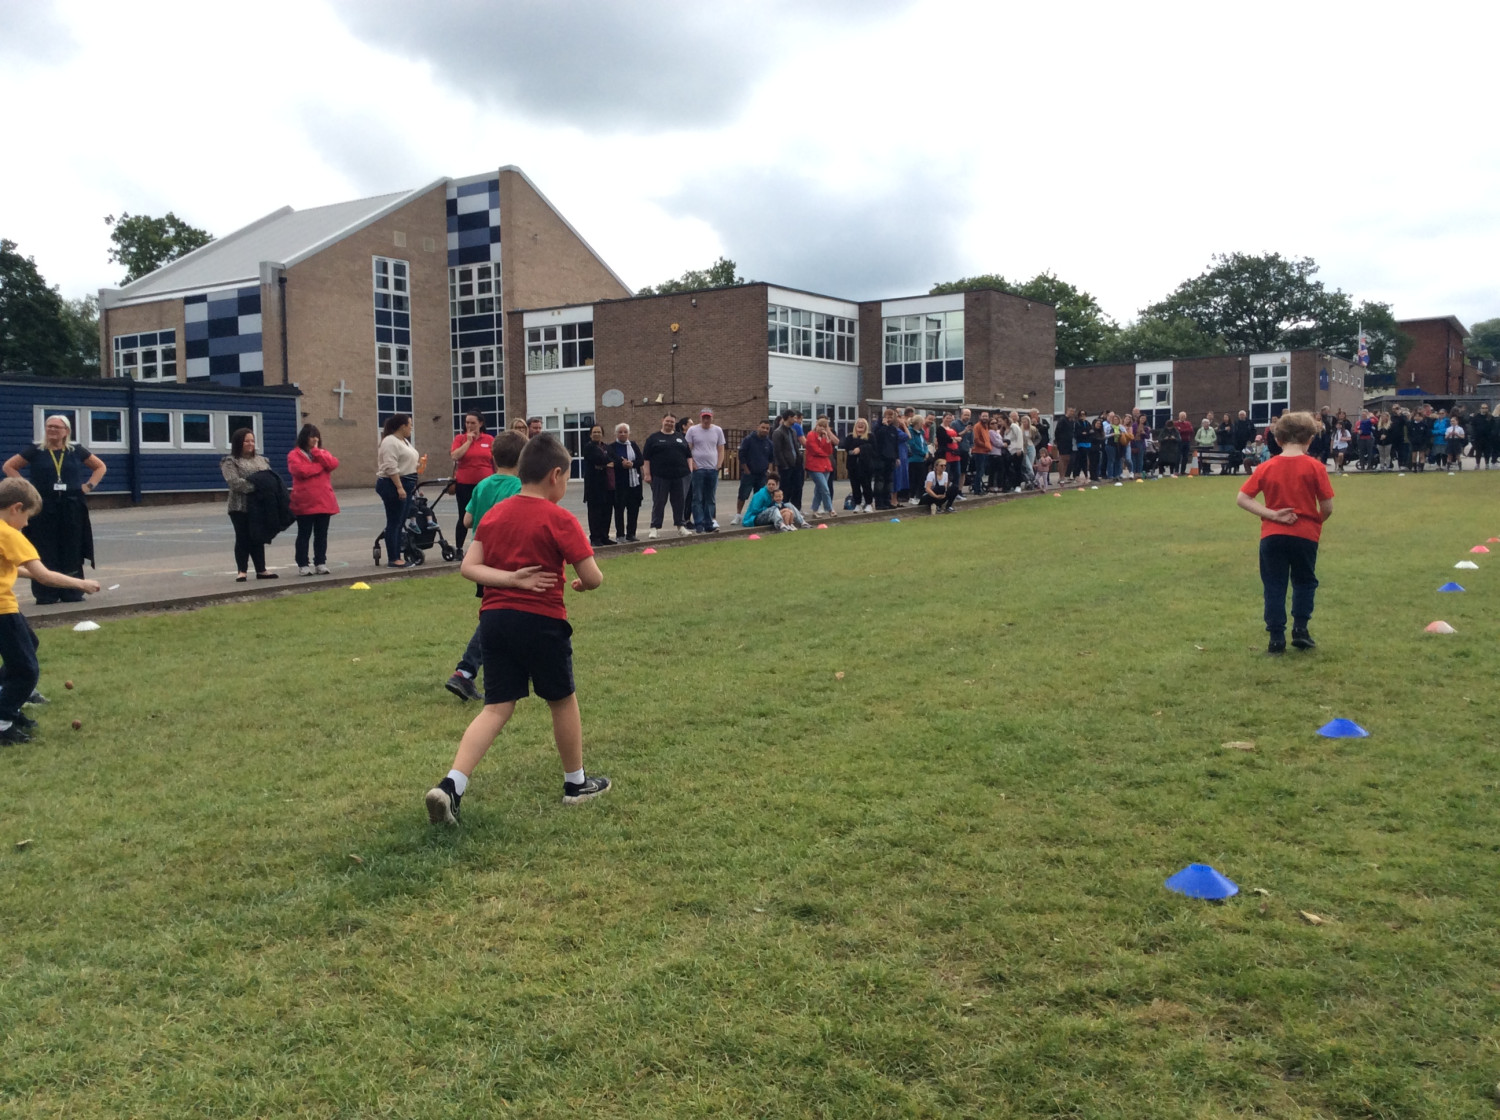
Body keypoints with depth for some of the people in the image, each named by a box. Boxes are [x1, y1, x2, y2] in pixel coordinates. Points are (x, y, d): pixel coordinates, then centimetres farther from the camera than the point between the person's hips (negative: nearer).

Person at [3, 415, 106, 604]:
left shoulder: (76, 450, 7)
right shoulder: (35, 451, 3)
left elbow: (100, 466, 17)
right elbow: (9, 466, 8)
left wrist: (89, 486, 3)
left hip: (72, 507, 1)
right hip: (43, 507, -1)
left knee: (72, 552, 4)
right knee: (46, 553, -1)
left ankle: (72, 593, 11)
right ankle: (46, 595, 3)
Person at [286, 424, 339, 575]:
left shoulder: (323, 452, 17)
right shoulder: (294, 454, 0)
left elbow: (333, 464, -3)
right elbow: (301, 470, -18)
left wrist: (317, 452, -6)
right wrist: (321, 466, -7)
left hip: (324, 501, 5)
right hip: (305, 503, -5)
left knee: (321, 534, 7)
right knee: (304, 534, 1)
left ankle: (320, 563, 13)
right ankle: (303, 565, 3)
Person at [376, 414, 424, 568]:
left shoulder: (404, 441, 18)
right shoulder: (390, 442, -14)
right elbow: (391, 467, -21)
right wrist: (399, 487, -25)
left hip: (404, 486, 10)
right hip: (393, 485, -10)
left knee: (400, 523, 10)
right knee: (394, 522, -8)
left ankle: (398, 557, 14)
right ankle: (393, 560, -6)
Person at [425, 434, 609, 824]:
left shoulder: (494, 515, 8)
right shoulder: (560, 520, -10)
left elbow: (469, 567, -1)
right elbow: (593, 578, -10)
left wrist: (511, 579, -9)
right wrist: (582, 583, 12)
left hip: (495, 618, 5)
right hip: (541, 621, -5)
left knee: (497, 708, 7)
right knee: (563, 701, 15)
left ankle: (450, 786, -8)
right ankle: (576, 783, 30)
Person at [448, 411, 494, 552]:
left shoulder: (490, 439, 3)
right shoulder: (460, 438, 1)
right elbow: (455, 456, -14)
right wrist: (468, 441, -12)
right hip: (464, 484, -1)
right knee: (464, 518, 5)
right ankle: (458, 549, 14)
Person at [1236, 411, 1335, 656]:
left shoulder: (1266, 468, -1)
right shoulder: (1315, 467, -7)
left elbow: (1241, 499, -7)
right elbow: (1327, 508, -8)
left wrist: (1272, 514, -9)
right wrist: (1317, 521, 14)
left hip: (1272, 535, 1)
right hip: (1305, 535, -1)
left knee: (1274, 586, 8)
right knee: (1304, 581, 20)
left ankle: (1277, 638, 6)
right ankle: (1300, 630, 14)